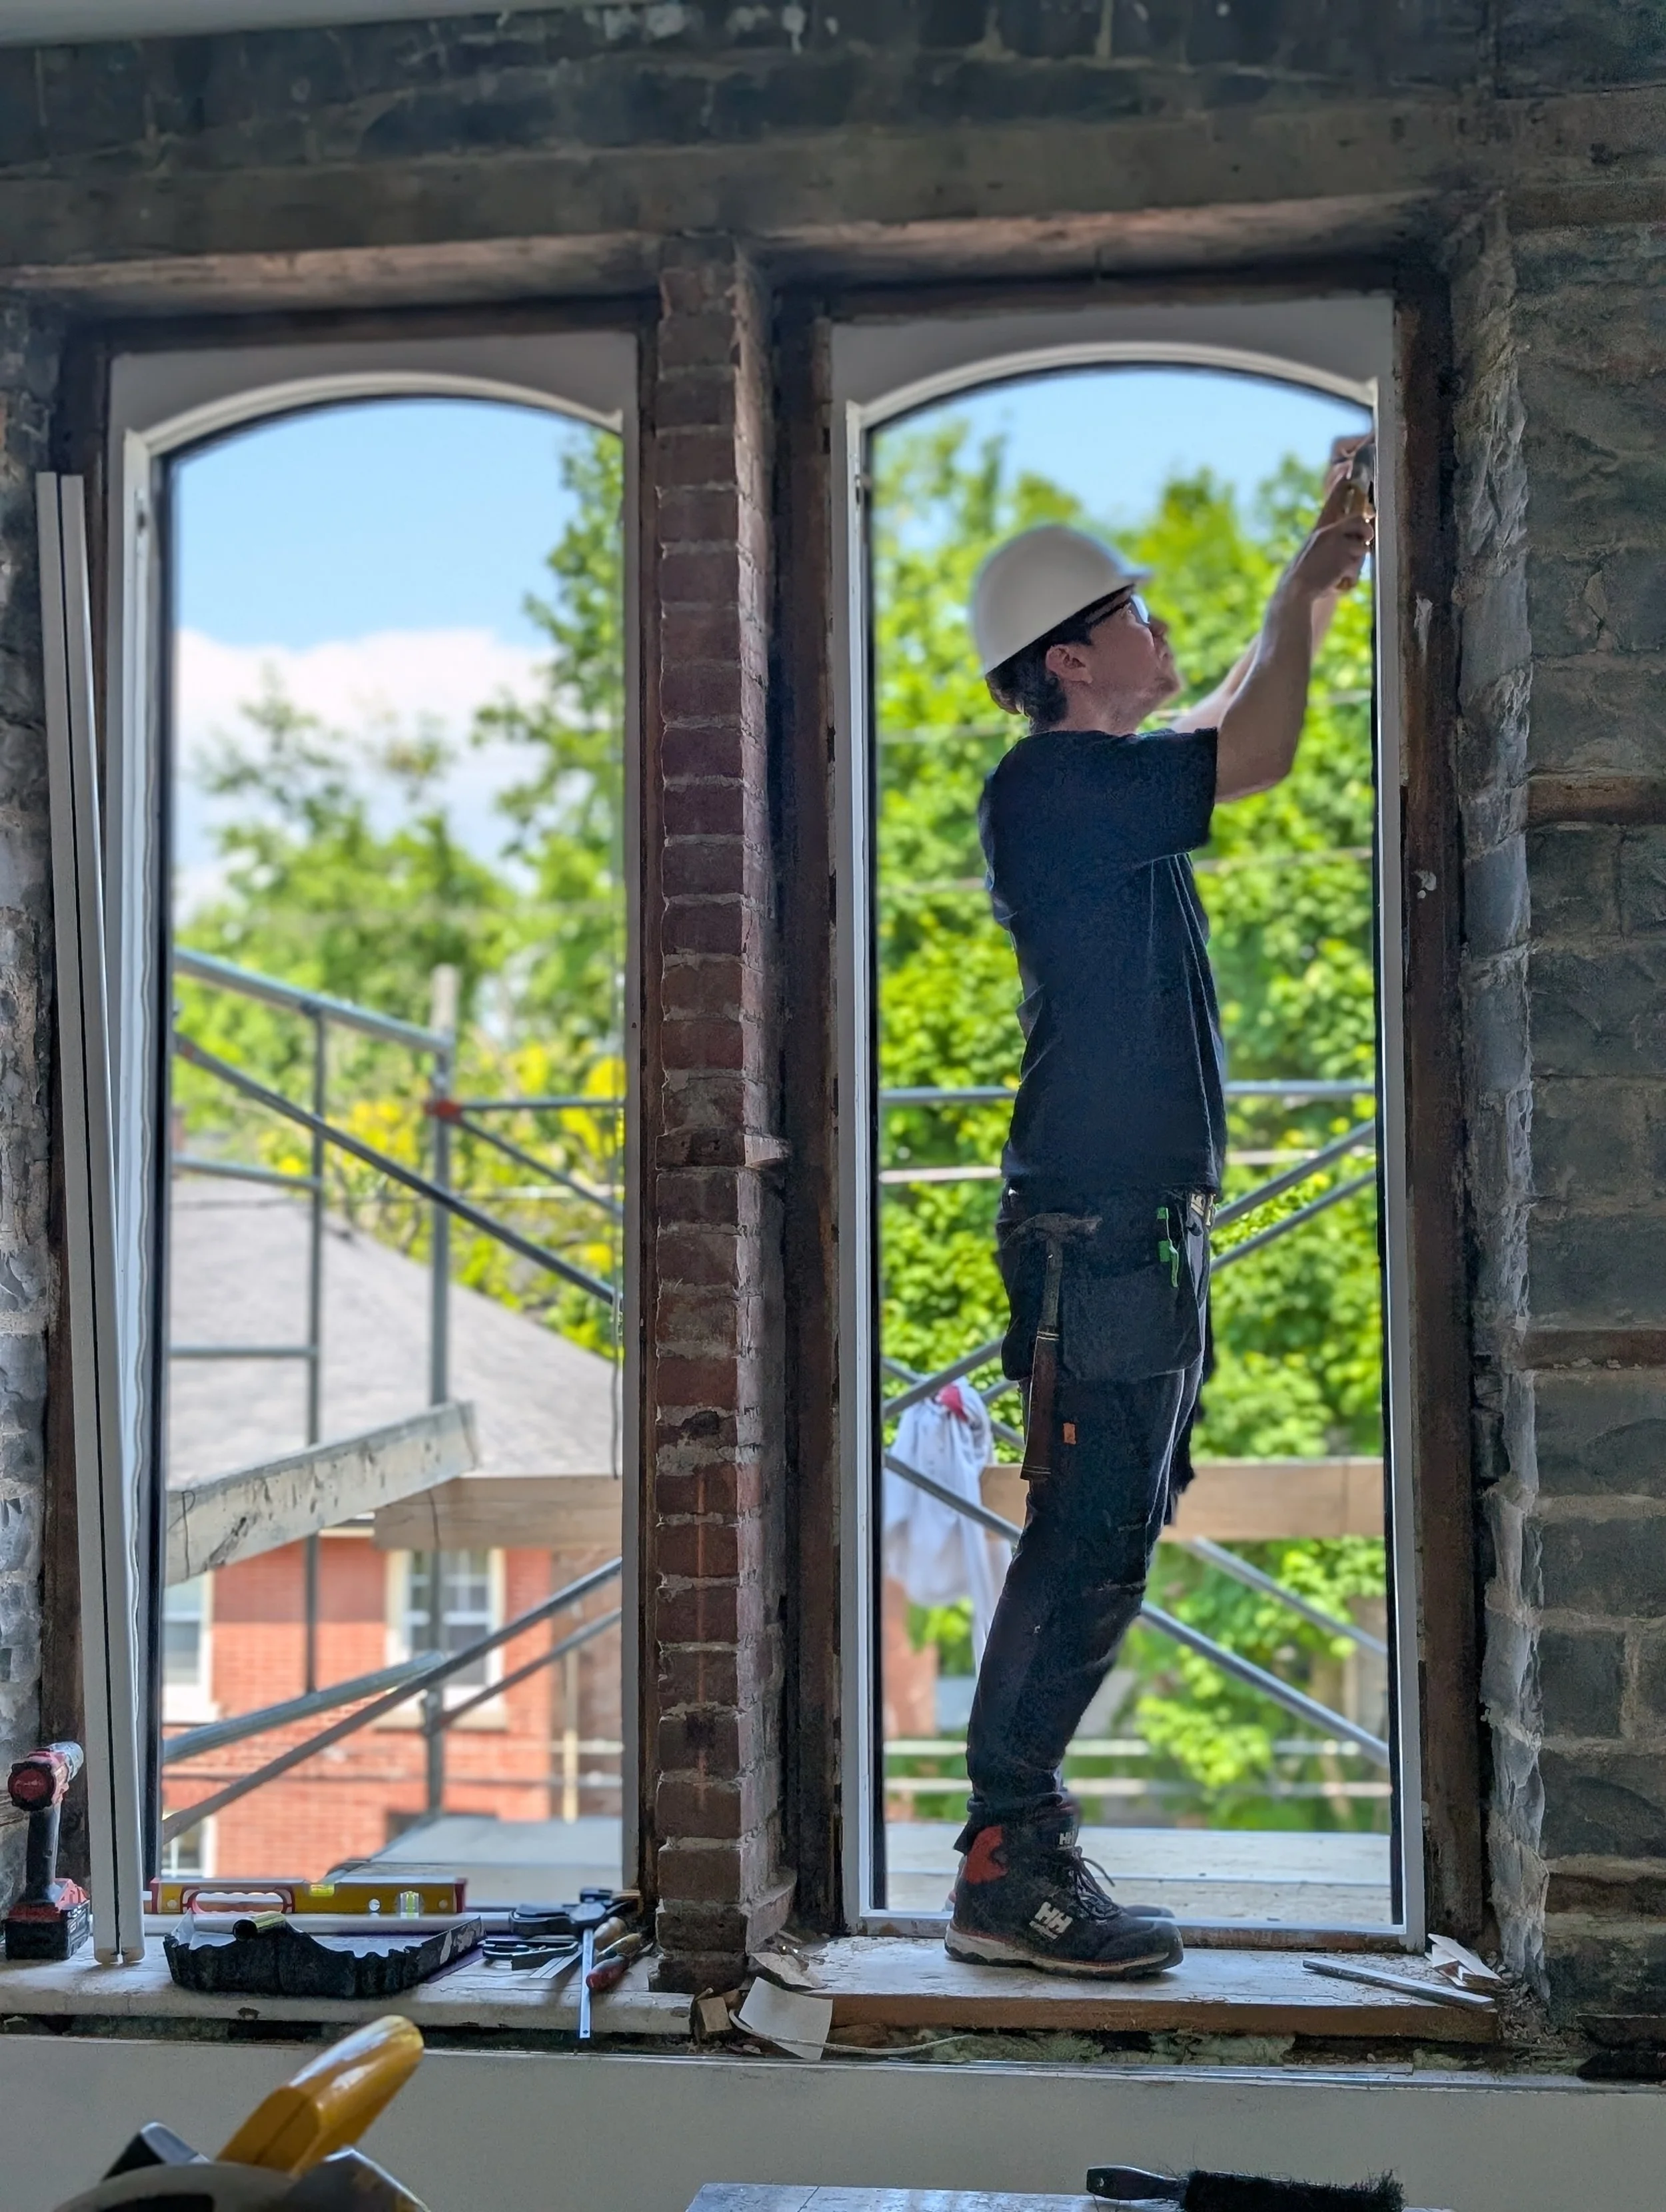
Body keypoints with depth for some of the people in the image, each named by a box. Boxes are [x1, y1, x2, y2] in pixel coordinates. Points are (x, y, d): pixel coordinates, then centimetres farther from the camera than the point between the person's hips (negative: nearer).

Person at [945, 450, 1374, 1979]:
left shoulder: (1101, 786, 18)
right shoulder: (1050, 786, -11)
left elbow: (1226, 737, 36)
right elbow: (1256, 758, -15)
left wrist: (1314, 593, 29)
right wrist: (1302, 595, 1)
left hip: (1137, 1232, 10)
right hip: (1098, 1234, -10)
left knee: (1100, 1548, 13)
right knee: (1087, 1548, -9)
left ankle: (1022, 1838, 20)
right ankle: (1007, 1874, -3)